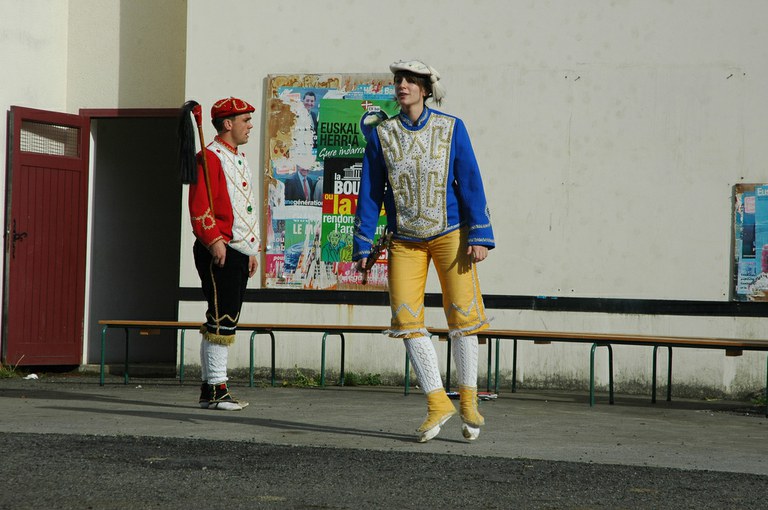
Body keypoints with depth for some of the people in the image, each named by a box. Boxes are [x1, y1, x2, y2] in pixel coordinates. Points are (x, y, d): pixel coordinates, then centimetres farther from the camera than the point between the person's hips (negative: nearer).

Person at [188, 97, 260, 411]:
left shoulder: (239, 159, 22)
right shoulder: (210, 158, -8)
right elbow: (200, 206, -16)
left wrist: (252, 250, 22)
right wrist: (214, 241, -23)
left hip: (239, 252, 10)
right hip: (219, 252, -10)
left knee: (224, 321, 10)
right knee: (222, 320, -11)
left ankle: (210, 388, 14)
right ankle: (216, 389, -10)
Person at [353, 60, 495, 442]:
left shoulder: (451, 129, 1)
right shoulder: (381, 135, 4)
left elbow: (470, 183, -1)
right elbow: (369, 193, 7)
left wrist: (479, 236, -8)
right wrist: (363, 246, 3)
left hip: (450, 235, -1)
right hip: (405, 242, 2)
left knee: (462, 314, -4)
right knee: (406, 319, -8)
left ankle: (468, 401, 12)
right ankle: (437, 402, 1)